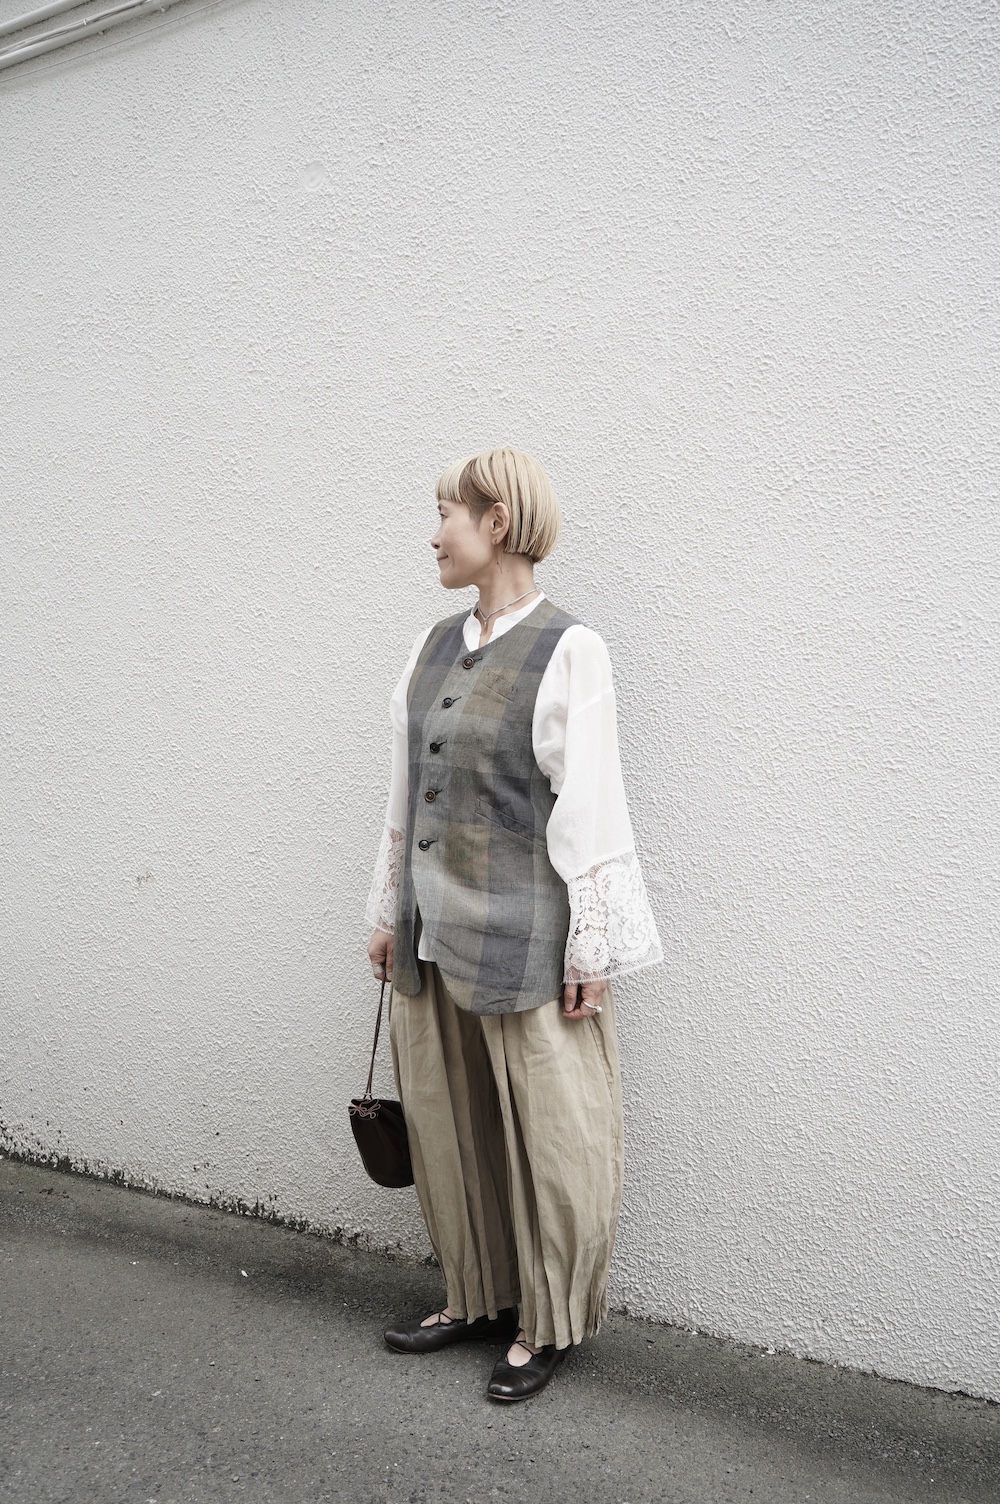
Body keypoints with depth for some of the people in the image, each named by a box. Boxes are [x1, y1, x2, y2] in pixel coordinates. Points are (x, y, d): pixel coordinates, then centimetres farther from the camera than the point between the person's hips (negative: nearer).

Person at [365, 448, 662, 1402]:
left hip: (524, 940, -7)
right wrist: (389, 914, 15)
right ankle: (476, 1297, 36)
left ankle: (547, 1323, 27)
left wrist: (590, 949, -13)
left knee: (545, 1134, 7)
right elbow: (406, 793, 13)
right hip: (435, 932, 7)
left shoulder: (567, 652, -11)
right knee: (445, 1122, 16)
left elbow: (590, 812, -13)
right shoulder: (436, 647, 9)